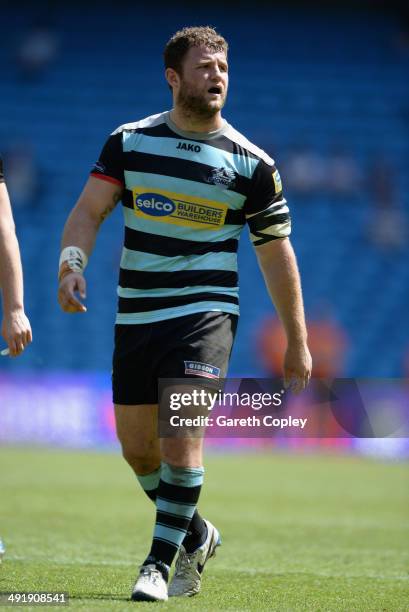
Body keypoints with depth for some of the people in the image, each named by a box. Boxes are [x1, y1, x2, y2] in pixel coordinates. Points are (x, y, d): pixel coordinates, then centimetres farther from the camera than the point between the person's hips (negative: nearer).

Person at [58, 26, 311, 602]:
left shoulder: (252, 164, -1)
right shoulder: (129, 141, 4)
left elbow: (275, 252, 5)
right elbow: (89, 210, 2)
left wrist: (297, 341, 6)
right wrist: (72, 262, -20)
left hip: (206, 311, -3)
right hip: (135, 314, 3)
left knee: (181, 431, -19)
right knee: (136, 445, 7)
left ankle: (159, 563, -12)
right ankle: (196, 536, 30)